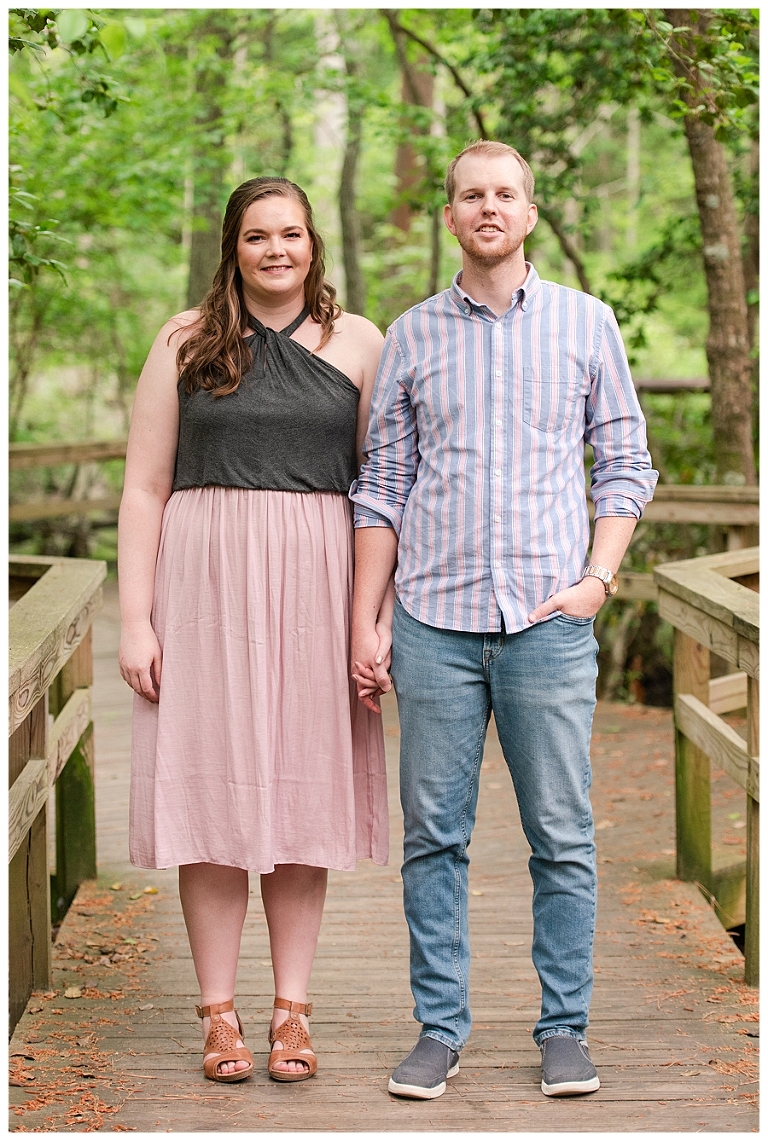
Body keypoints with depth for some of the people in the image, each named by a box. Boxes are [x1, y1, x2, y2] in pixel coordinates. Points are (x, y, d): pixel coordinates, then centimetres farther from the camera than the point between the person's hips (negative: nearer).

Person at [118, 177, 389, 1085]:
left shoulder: (358, 343, 8)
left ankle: (292, 1010, 12)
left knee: (303, 788, 4)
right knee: (212, 788, 0)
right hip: (205, 580, 0)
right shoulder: (187, 342, 7)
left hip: (314, 585, 0)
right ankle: (218, 1011, 8)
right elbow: (144, 488, 5)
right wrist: (134, 619, -3)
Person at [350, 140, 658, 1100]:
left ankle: (564, 1029, 12)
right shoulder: (411, 336, 10)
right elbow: (381, 486, 11)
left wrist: (598, 577, -4)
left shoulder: (585, 324, 8)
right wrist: (362, 624, 5)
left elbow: (625, 462, 10)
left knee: (562, 836, 1)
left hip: (548, 619, -1)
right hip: (434, 618, 1)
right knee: (433, 834, 3)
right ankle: (439, 1028, 12)